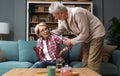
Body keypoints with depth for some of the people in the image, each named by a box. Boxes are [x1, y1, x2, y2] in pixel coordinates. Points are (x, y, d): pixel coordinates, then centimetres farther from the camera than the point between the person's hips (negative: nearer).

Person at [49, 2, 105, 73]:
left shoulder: (77, 13, -31)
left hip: (96, 34, -8)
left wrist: (71, 41, -18)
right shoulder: (62, 18, -6)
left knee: (92, 63, -11)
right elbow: (59, 31, 11)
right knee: (85, 62, 9)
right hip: (87, 37, 8)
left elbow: (84, 34, -28)